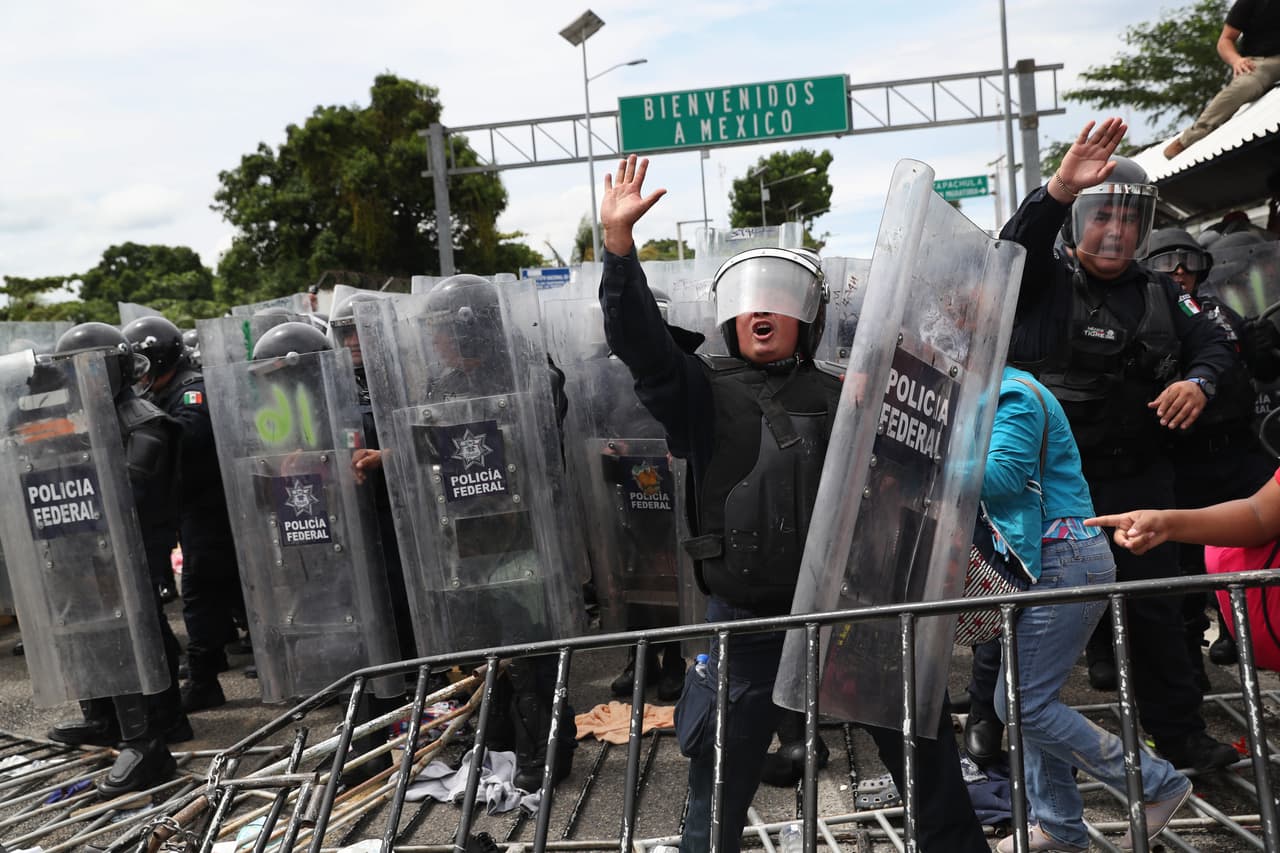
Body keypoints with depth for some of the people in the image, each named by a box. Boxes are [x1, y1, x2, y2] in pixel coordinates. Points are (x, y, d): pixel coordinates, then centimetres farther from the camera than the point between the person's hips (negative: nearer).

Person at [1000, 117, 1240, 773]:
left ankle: (1179, 734, 25)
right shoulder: (1045, 283, -3)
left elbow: (1211, 343, 17)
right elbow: (1015, 247, -22)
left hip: (1140, 478, 4)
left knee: (1156, 606, 11)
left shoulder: (1158, 294, 13)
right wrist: (1059, 189, -38)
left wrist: (1197, 381, -6)